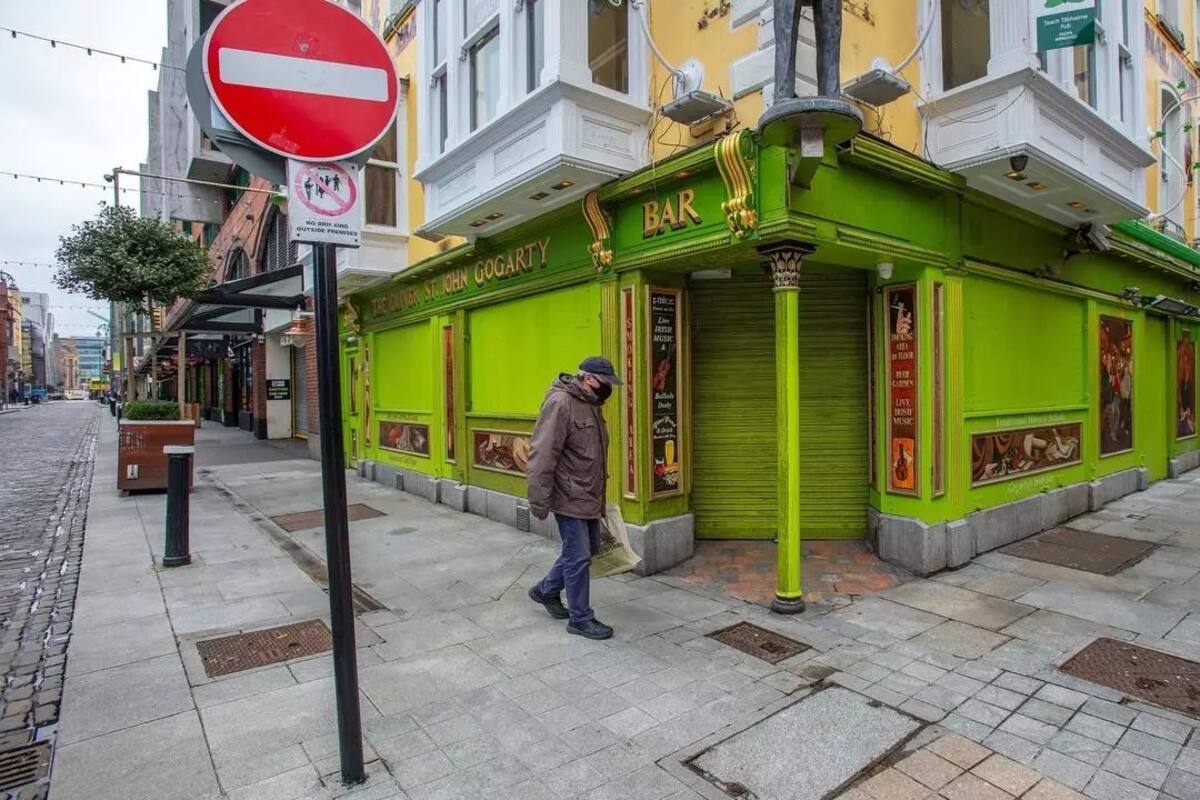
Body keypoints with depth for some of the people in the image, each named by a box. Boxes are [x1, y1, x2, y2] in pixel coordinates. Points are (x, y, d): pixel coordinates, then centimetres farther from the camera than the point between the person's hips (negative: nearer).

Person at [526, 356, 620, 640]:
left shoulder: (590, 404, 11)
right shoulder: (560, 403, -19)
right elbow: (542, 455, -23)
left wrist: (600, 493, 23)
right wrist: (539, 500, -23)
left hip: (589, 498, 10)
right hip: (569, 499, -10)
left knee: (587, 549, 19)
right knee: (578, 558, 1)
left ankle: (546, 590, 37)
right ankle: (581, 619, 18)